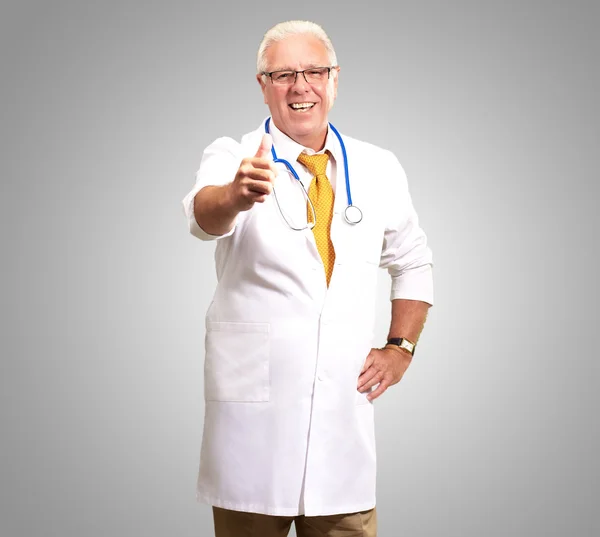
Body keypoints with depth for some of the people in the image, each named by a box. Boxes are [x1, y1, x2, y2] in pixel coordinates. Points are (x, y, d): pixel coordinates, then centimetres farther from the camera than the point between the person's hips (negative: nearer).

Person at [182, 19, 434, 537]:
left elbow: (413, 261, 20)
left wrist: (401, 347, 9)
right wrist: (235, 195, -47)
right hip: (252, 412, -2)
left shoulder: (379, 169, 7)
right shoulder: (233, 159, -2)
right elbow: (204, 215, -25)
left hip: (346, 409, 3)